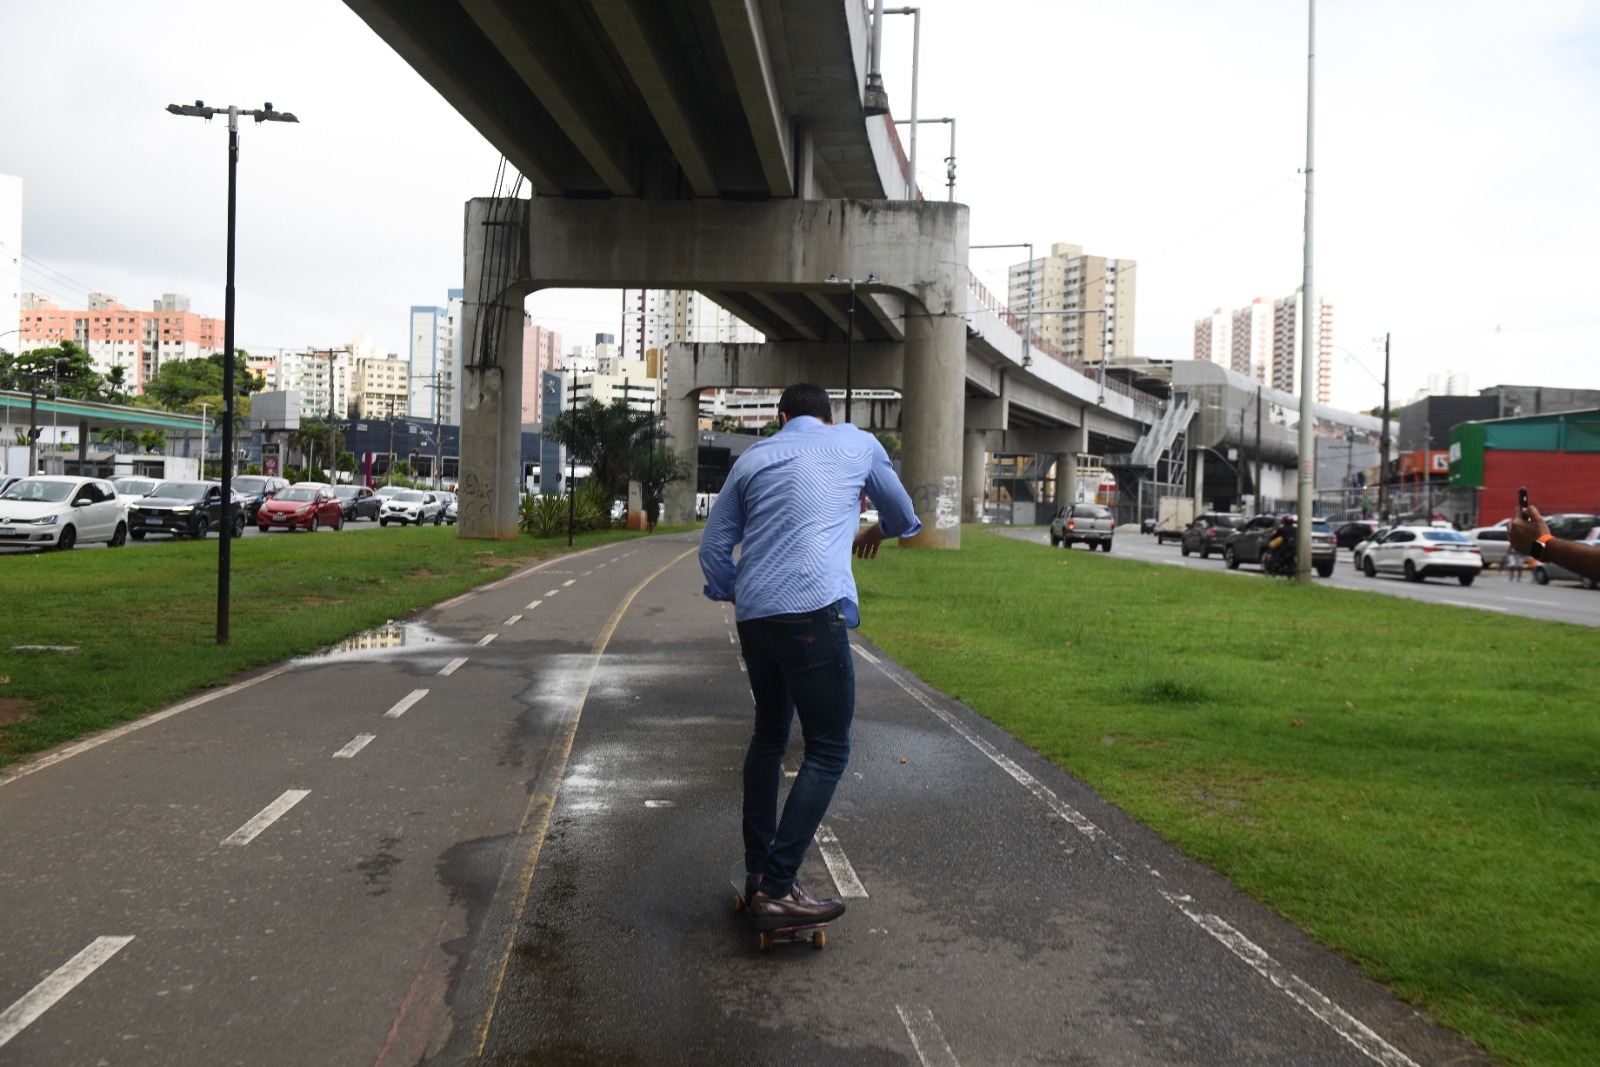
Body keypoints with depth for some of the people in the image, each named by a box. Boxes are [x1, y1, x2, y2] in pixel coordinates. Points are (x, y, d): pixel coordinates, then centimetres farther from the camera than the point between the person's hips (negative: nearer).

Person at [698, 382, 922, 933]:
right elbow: (902, 515, 28)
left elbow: (713, 546, 17)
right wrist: (876, 530, 50)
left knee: (769, 733, 22)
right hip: (813, 612, -5)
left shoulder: (751, 458, 19)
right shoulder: (857, 443, 13)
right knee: (828, 751, 1)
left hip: (754, 615, 5)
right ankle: (775, 891, -5)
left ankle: (756, 869, 27)